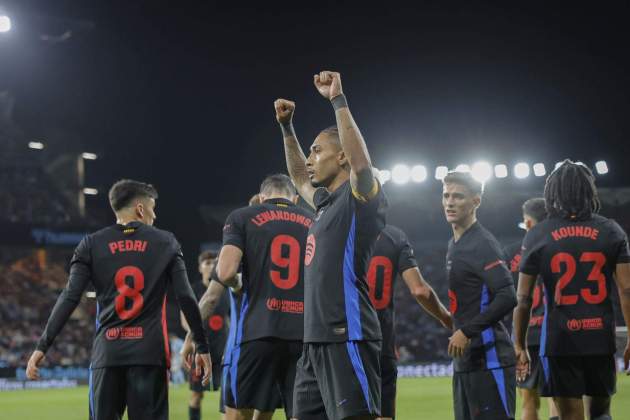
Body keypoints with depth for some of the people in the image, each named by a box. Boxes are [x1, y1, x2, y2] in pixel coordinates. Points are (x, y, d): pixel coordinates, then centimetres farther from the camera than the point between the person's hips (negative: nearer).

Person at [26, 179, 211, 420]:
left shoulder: (92, 245, 7)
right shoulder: (165, 242, 6)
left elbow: (69, 298, -1)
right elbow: (186, 298, 2)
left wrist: (42, 346, 1)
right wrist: (202, 347, 7)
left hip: (107, 352, 1)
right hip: (150, 353, -1)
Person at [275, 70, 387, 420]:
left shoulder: (361, 198, -6)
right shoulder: (328, 202, 20)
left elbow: (361, 161, -27)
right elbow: (300, 178, 40)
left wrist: (338, 100, -26)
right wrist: (287, 127, 35)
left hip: (347, 339, -10)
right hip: (317, 339, 10)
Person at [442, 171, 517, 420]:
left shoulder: (482, 245, -12)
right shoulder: (455, 244, 17)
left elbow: (508, 298, -22)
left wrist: (467, 331, -21)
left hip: (488, 359, -10)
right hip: (464, 359, 10)